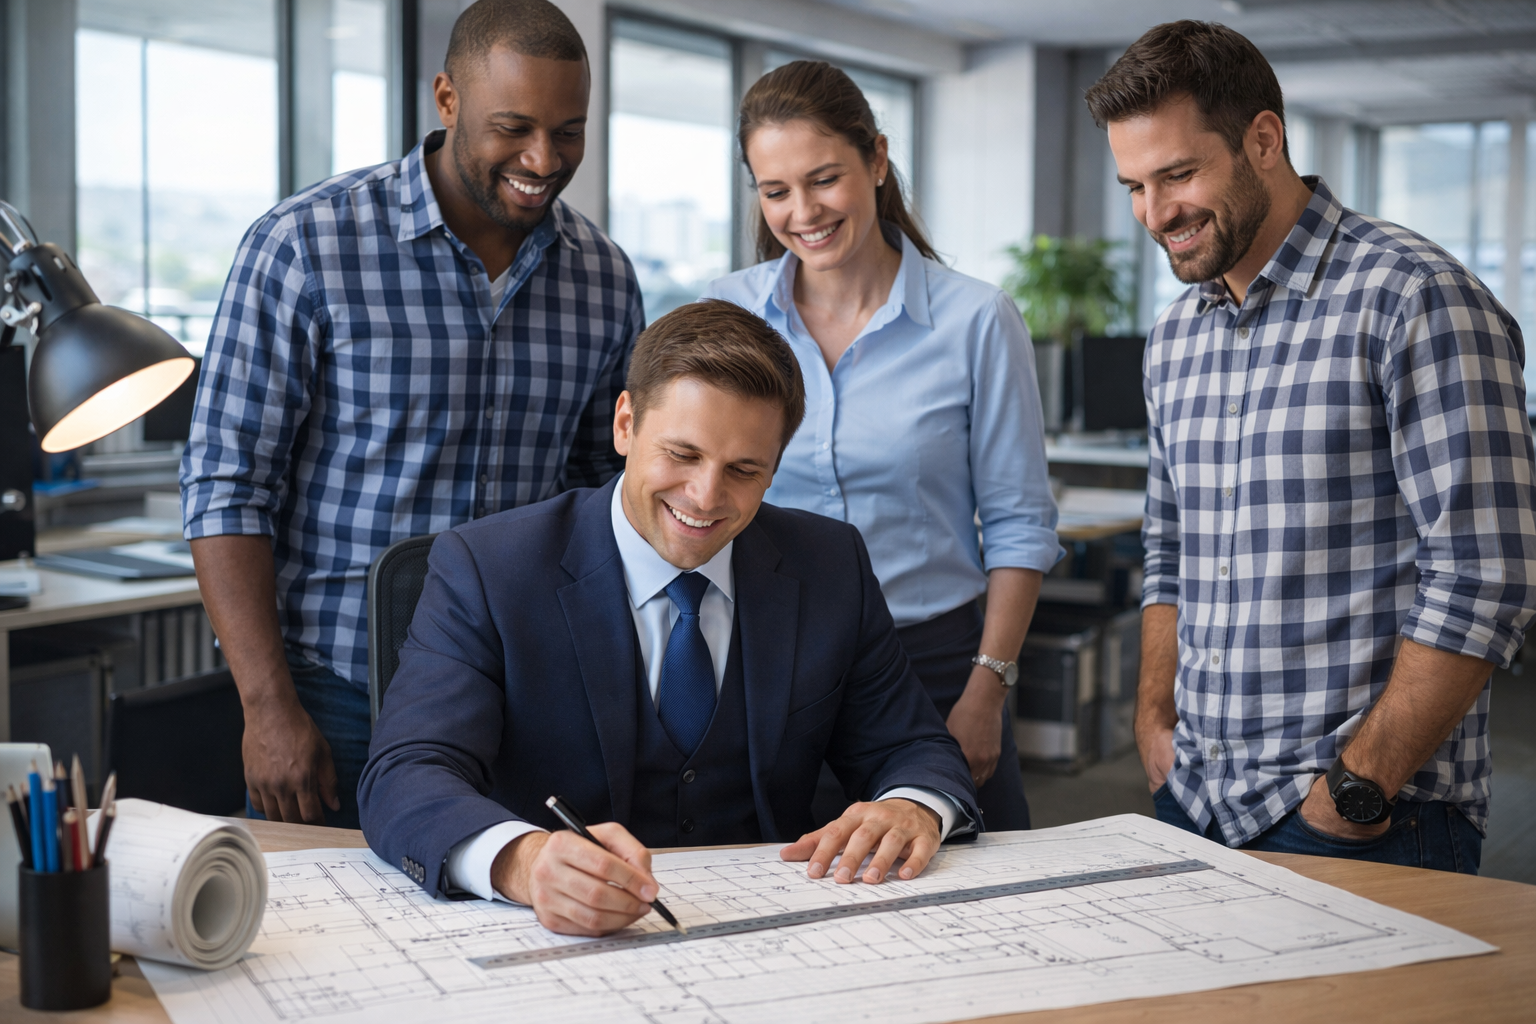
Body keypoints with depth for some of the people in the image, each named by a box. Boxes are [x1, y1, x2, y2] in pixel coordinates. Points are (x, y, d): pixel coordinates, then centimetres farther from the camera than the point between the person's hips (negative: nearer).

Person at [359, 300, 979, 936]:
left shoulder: (832, 567, 3)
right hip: (558, 936, -3)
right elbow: (403, 779, -21)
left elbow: (914, 749, 9)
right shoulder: (483, 571, -9)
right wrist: (523, 859, -43)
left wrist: (912, 809, -16)